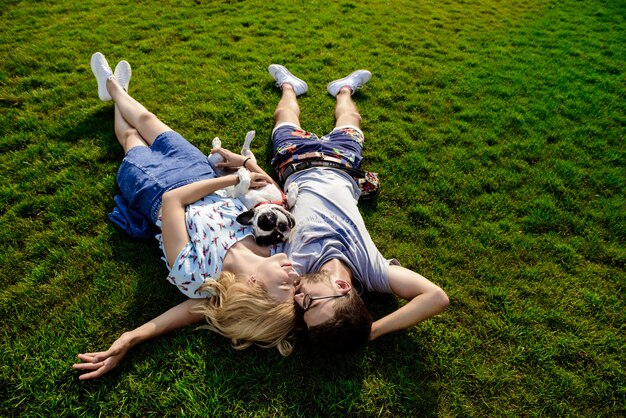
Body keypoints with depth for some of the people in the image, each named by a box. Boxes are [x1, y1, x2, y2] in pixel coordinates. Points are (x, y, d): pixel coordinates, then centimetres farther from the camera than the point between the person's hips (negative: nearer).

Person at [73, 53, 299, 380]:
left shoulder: (192, 275, -45)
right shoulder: (275, 245, -35)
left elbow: (172, 199, -37)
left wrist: (233, 178, -36)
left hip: (154, 186, -3)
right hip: (197, 170, 4)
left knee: (130, 135, 27)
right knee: (146, 119, 25)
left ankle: (112, 85, 64)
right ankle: (115, 87, 62)